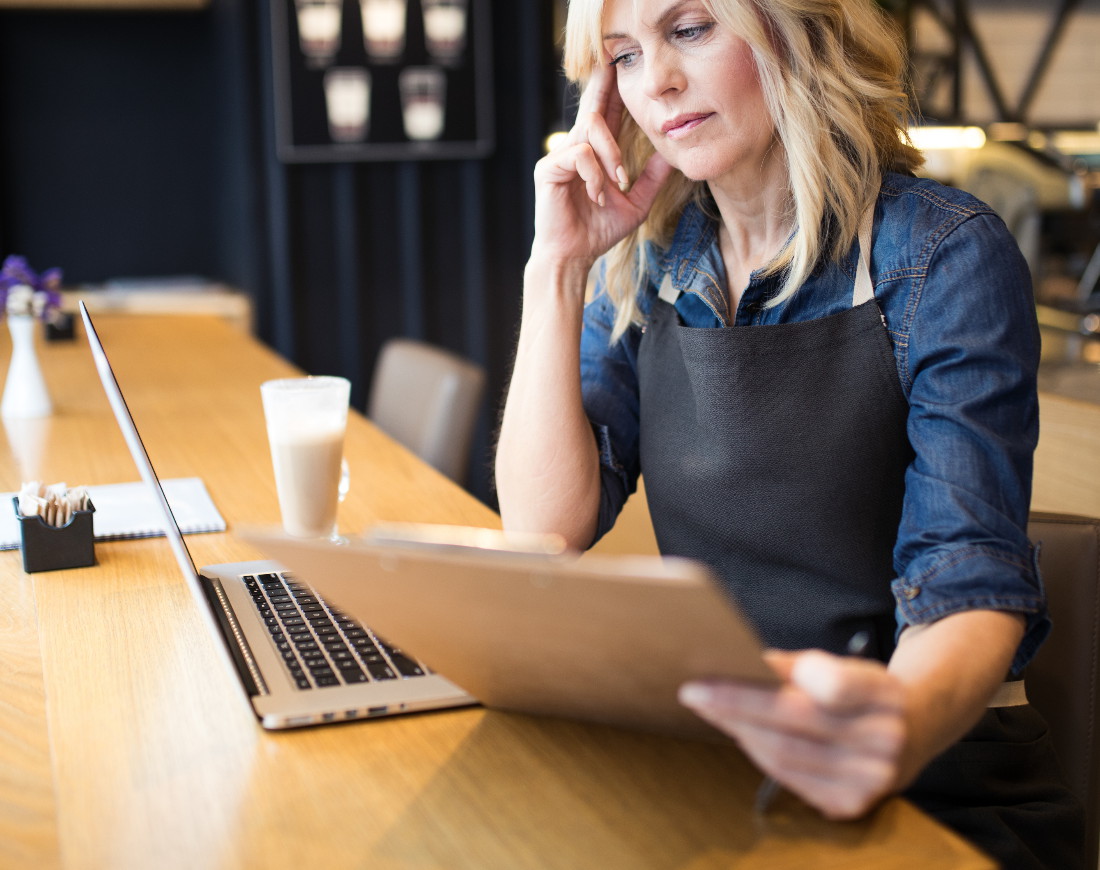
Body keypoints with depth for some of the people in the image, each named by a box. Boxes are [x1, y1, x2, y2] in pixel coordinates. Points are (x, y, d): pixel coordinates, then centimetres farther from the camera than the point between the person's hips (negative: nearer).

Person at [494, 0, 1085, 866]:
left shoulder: (945, 252, -9)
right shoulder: (646, 266, 5)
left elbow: (967, 584, -16)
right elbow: (546, 530, -3)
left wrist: (906, 722, -38)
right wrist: (558, 265, -8)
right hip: (713, 756, 4)